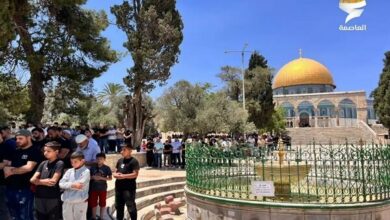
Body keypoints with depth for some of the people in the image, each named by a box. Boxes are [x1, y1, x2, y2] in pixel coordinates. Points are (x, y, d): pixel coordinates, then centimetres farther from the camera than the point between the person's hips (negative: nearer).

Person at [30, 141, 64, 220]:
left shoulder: (59, 164, -8)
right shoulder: (43, 164, 9)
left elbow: (54, 181, -16)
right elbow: (32, 179, 4)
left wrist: (39, 181, -3)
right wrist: (44, 181, -14)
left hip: (53, 200, -6)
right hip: (39, 199, 6)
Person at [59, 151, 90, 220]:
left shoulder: (86, 171, -9)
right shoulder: (69, 171, 7)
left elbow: (80, 186, -18)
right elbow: (61, 184, -3)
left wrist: (68, 184, -9)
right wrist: (72, 185, -18)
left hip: (80, 202, -5)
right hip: (67, 202, 5)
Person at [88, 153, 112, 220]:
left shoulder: (107, 168, -9)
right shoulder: (93, 167, -1)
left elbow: (110, 178, -8)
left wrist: (101, 178, -19)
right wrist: (93, 177, -15)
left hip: (103, 189, -2)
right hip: (94, 188, 2)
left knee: (102, 204, 10)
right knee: (93, 204, 11)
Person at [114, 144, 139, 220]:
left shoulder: (134, 161, -10)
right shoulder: (120, 160, 11)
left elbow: (135, 174, -18)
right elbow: (115, 172, 17)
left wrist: (123, 176, -21)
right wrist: (116, 174, -6)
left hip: (129, 187, -7)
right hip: (119, 187, 7)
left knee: (131, 207, -3)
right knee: (119, 206, 19)